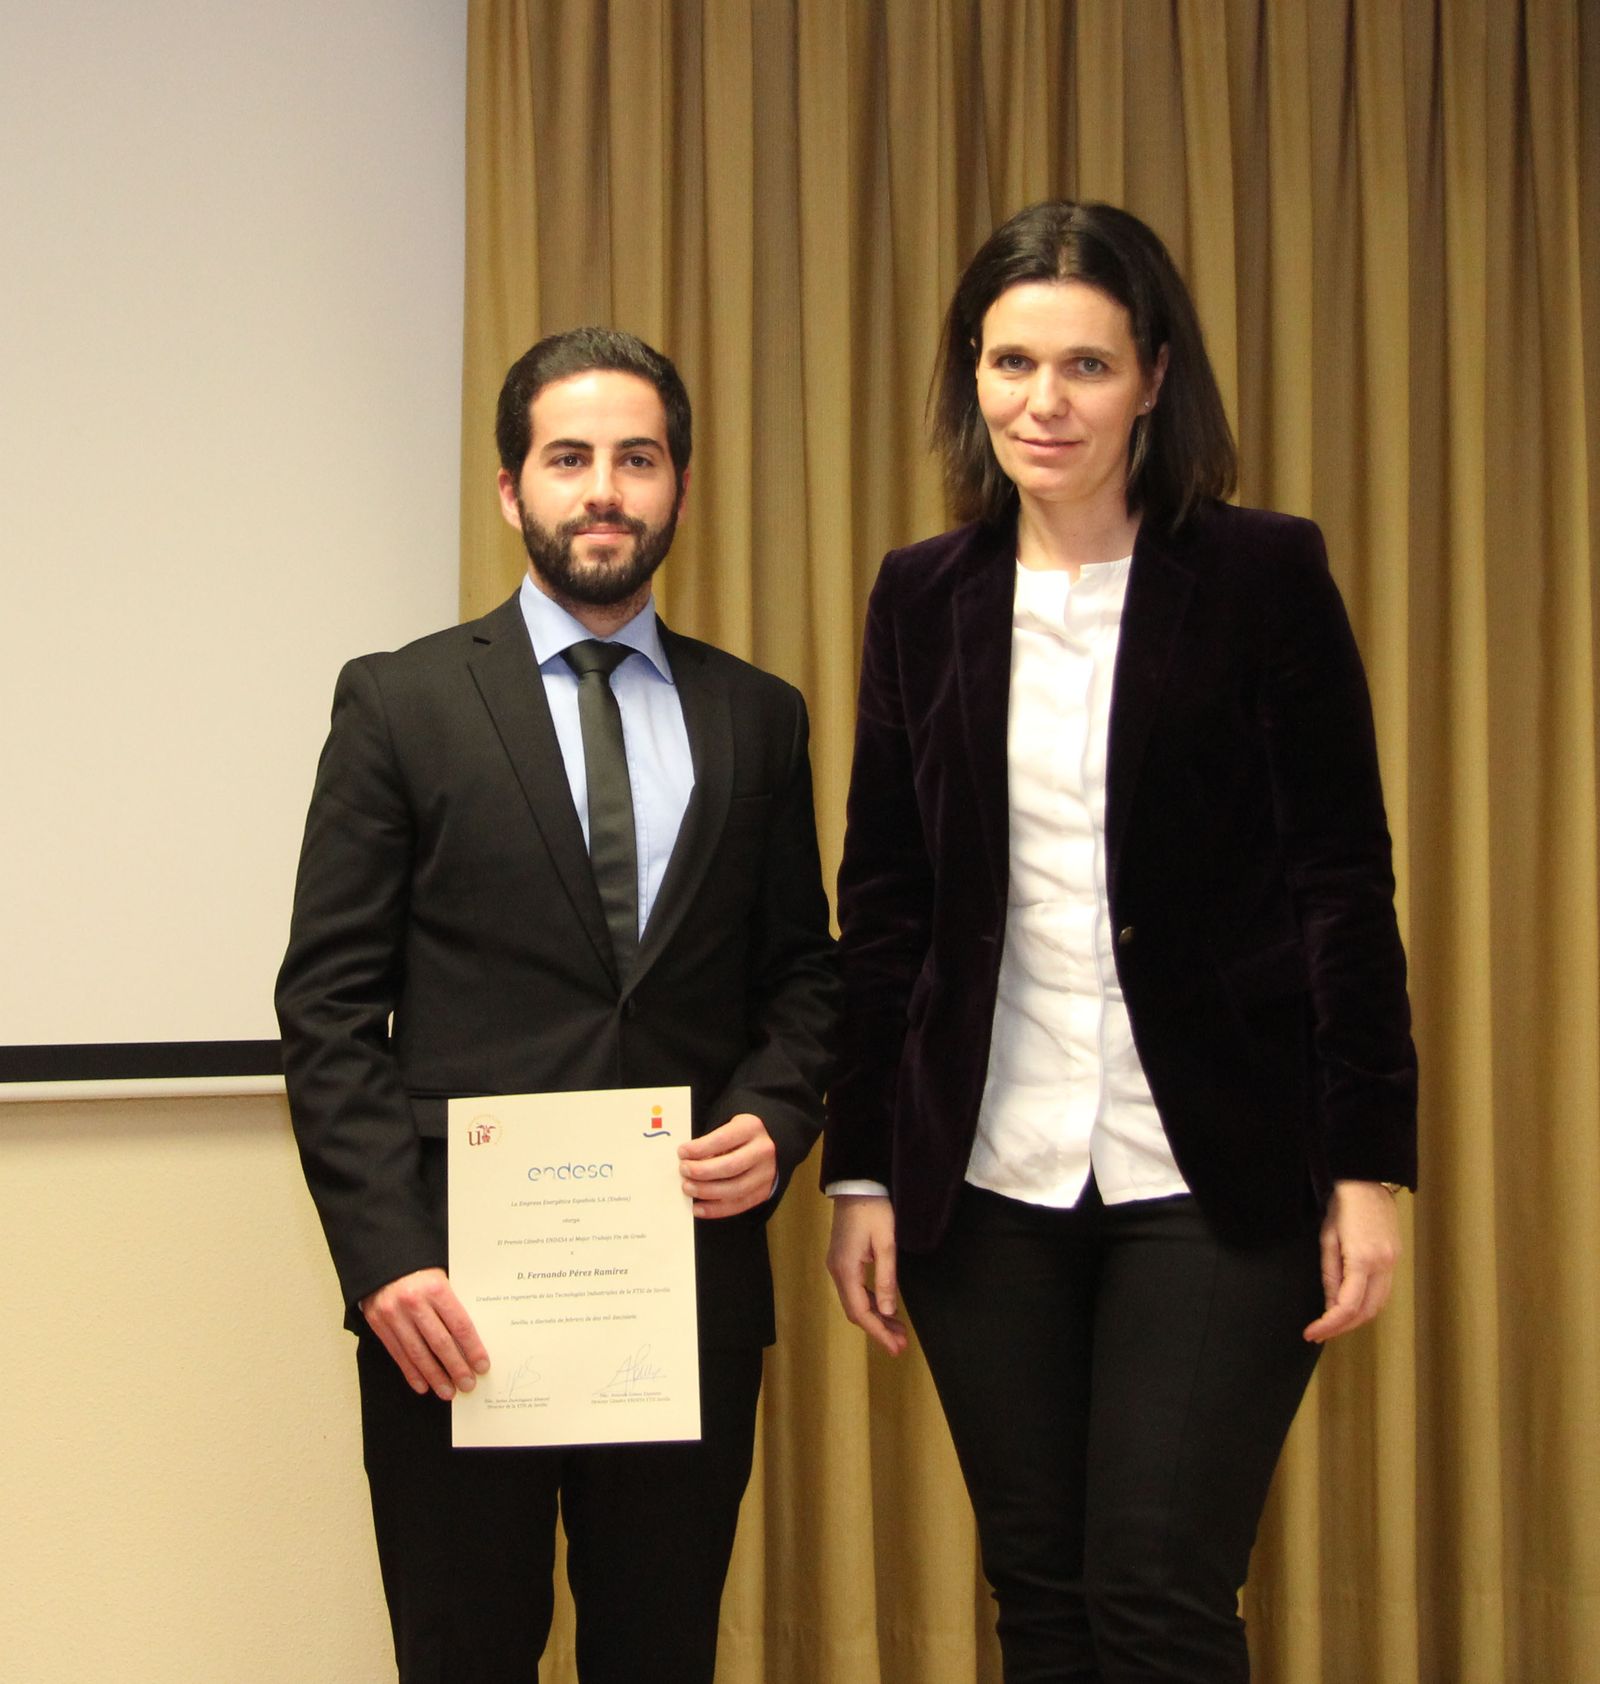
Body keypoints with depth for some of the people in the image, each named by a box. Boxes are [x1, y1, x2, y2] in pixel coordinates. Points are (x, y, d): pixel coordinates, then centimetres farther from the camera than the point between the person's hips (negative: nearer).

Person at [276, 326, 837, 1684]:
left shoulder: (758, 720, 10)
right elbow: (330, 1004, -3)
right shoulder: (400, 704, 1)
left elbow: (803, 972, 15)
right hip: (455, 1291, -2)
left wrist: (776, 1114, -5)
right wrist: (385, 1252, -12)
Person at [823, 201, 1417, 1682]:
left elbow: (1344, 885, -3)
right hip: (986, 1174, 3)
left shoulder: (1264, 576, -3)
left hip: (1215, 1173, -3)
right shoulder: (924, 599, 7)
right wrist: (860, 1170, 6)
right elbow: (882, 903, 9)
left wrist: (1369, 1165, -7)